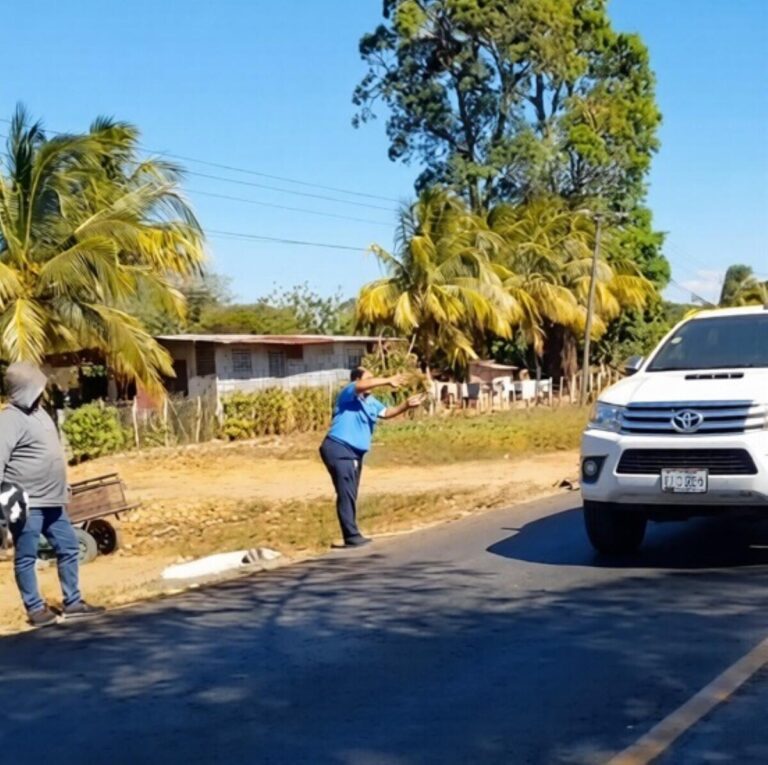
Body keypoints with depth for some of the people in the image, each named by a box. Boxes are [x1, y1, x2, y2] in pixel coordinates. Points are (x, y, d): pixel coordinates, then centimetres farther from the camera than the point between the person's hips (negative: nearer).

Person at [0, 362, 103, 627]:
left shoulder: (37, 411, 14)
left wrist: (62, 488, 27)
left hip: (52, 501, 10)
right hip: (27, 504, -10)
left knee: (68, 548, 13)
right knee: (26, 557, 2)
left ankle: (73, 603, 22)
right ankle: (35, 609, 11)